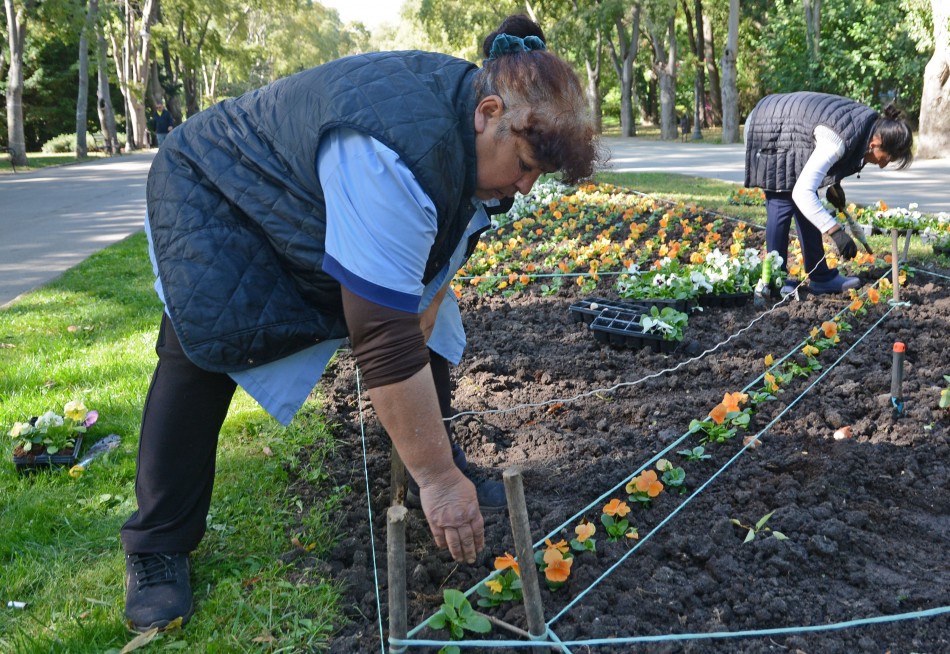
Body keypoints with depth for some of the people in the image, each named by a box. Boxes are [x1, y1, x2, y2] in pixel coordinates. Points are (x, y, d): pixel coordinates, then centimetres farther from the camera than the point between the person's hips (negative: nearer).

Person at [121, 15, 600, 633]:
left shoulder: (475, 129, -14)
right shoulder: (400, 148, -44)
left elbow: (439, 261, -6)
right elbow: (384, 338, -45)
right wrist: (436, 479, -39)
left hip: (312, 198, 8)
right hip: (215, 202, -8)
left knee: (427, 317, 2)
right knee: (202, 347, -22)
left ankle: (444, 467, 16)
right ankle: (157, 544, -5)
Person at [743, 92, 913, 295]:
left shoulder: (872, 124, -9)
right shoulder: (839, 140, -36)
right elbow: (802, 192, -41)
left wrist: (834, 184, 1)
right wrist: (836, 232, -42)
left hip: (787, 133, 9)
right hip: (768, 132, -9)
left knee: (805, 206, 6)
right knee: (782, 206, -10)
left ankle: (821, 277, 10)